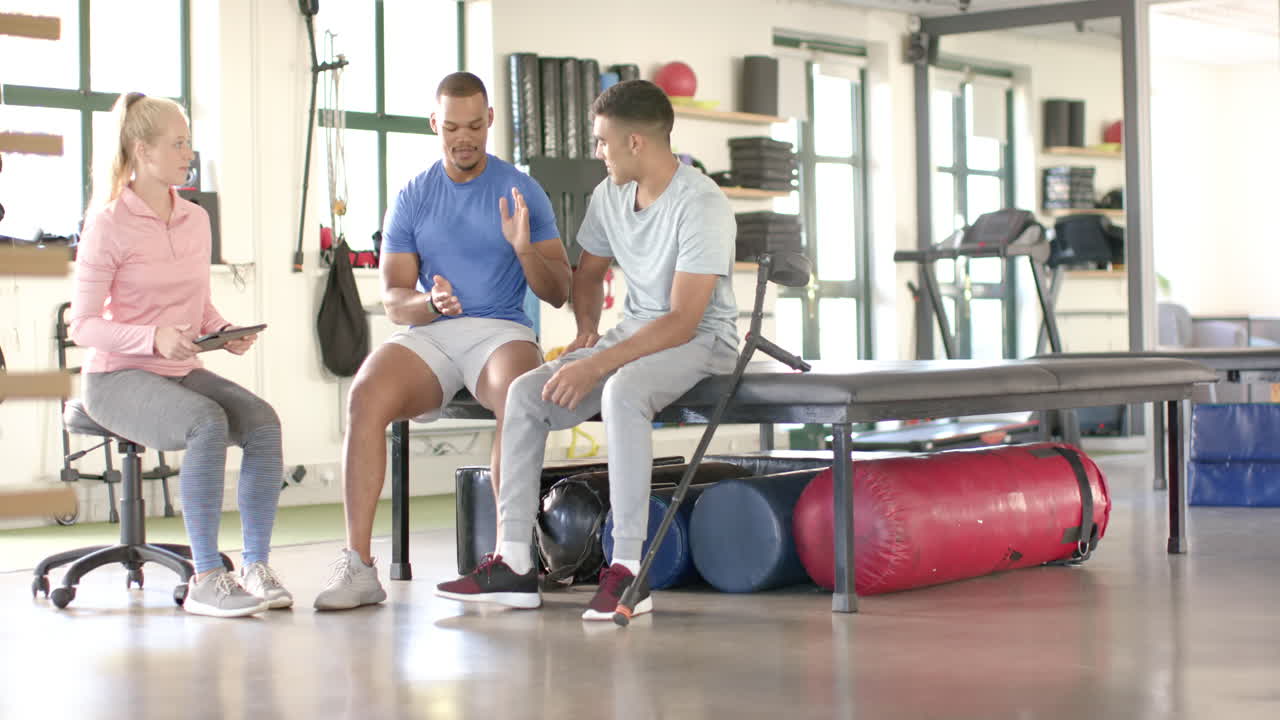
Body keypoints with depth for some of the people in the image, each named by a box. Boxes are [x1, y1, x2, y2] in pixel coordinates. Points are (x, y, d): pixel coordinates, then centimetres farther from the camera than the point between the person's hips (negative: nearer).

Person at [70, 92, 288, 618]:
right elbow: (83, 326, -10)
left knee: (262, 420, -23)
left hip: (183, 373, 6)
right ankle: (205, 579, -27)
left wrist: (226, 332, -3)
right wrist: (153, 337, -25)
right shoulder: (108, 225, -9)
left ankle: (256, 566, -18)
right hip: (117, 377, -6)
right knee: (208, 423, -34)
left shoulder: (195, 219, 10)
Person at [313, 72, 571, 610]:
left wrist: (524, 247, -16)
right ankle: (357, 563, -29)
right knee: (366, 395, -30)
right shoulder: (412, 199, 12)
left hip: (501, 330, -2)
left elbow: (557, 293, 3)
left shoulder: (522, 191, 6)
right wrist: (431, 303, -16)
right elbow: (393, 297, 7)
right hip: (428, 333, 2)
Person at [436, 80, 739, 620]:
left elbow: (683, 320, -26)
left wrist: (595, 365, -30)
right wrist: (587, 328, 2)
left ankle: (628, 568, -36)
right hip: (633, 334, 8)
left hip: (701, 339, -8)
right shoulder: (610, 195, 5)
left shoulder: (701, 205, -20)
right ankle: (514, 564, -14)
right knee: (525, 393, -13)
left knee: (621, 392, -39)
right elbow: (589, 273, 23)